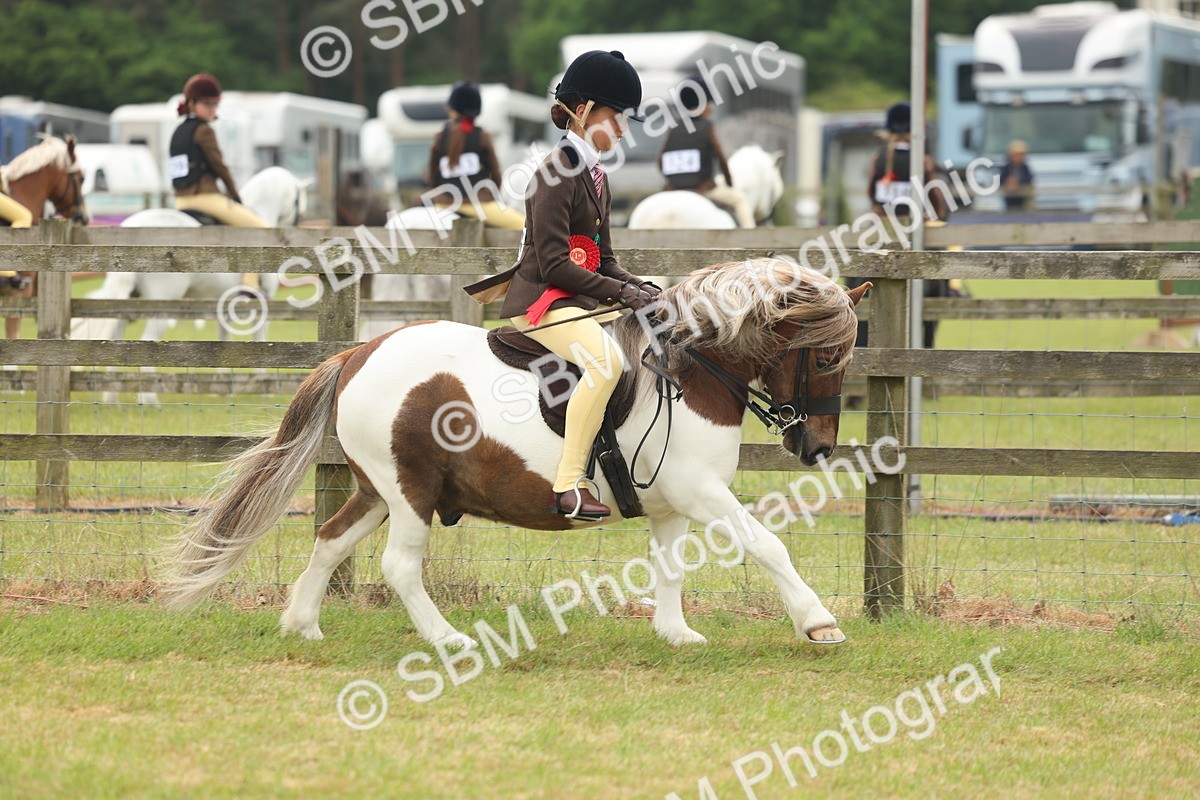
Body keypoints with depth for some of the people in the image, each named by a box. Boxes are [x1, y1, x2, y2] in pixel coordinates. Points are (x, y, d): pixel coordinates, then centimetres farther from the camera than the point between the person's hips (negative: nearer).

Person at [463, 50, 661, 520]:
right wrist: (619, 292, -19)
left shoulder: (595, 177, 17)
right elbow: (553, 264, -19)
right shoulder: (558, 173, -13)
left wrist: (639, 288, 1)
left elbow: (602, 260, 19)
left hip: (579, 299, 11)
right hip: (542, 300, -11)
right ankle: (568, 486, -33)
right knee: (606, 360, -32)